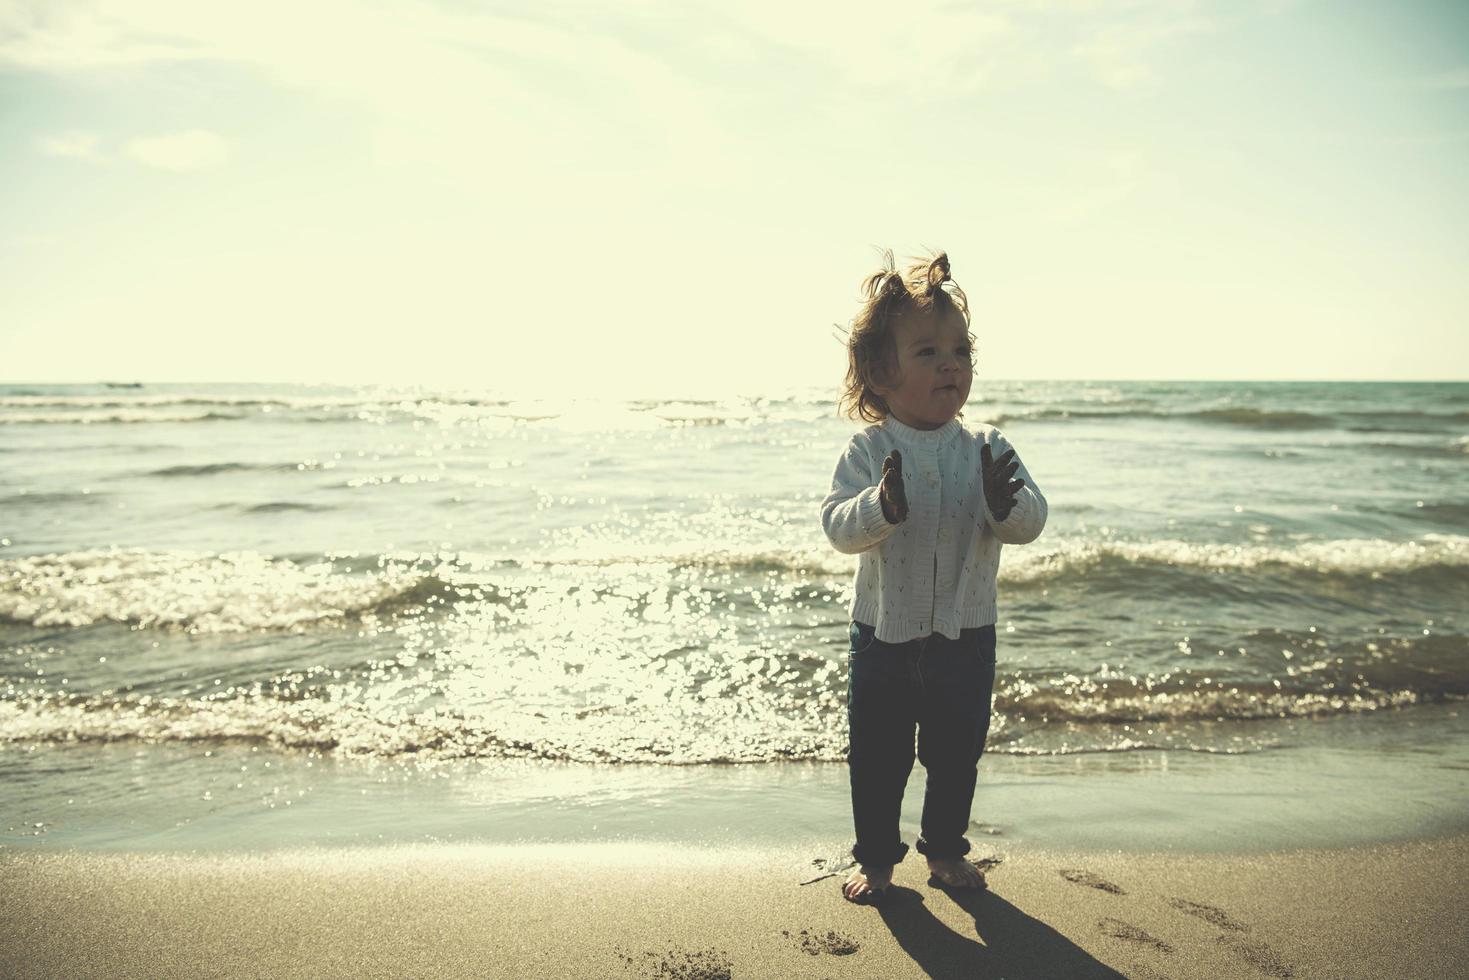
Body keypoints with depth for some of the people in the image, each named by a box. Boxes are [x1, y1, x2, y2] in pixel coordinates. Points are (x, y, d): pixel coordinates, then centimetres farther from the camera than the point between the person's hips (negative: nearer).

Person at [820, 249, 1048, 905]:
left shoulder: (987, 450, -5)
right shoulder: (868, 451, -10)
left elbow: (1030, 523, -11)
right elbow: (838, 526, -19)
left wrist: (1005, 503, -34)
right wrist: (882, 506, -38)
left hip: (965, 635, 2)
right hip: (884, 634, -1)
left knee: (956, 753, 16)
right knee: (877, 756, 10)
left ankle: (945, 847, 38)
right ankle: (875, 857, 30)